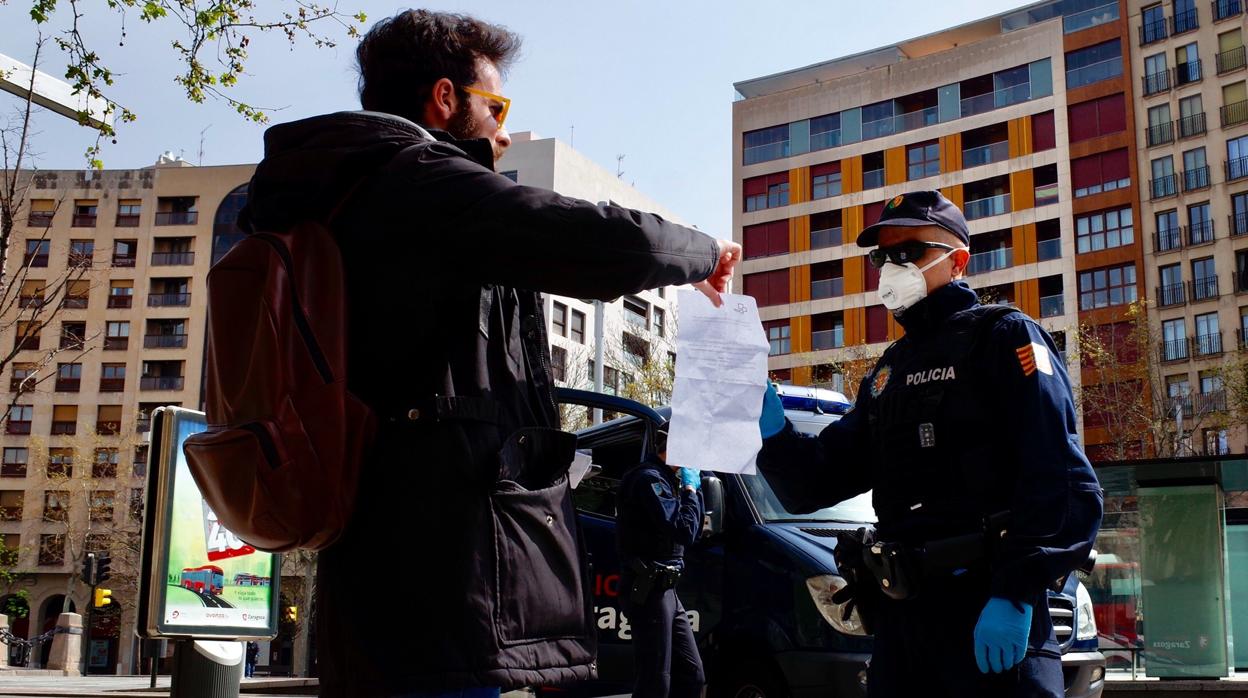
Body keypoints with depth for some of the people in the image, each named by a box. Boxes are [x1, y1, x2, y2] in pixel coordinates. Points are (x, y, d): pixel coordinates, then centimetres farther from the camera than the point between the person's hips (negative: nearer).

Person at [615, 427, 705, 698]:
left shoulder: (667, 479, 18)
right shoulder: (649, 479, -15)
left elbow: (693, 533, 18)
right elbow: (684, 531, -23)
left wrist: (693, 489, 9)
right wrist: (690, 489, -10)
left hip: (666, 591, 10)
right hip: (649, 591, -10)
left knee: (692, 676, 13)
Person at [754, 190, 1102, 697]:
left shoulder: (1002, 337, -3)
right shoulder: (888, 372, 19)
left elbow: (1061, 482, -15)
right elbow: (818, 480, 14)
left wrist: (1015, 594, -22)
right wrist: (773, 432, -5)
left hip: (991, 619, -7)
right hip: (899, 617, 7)